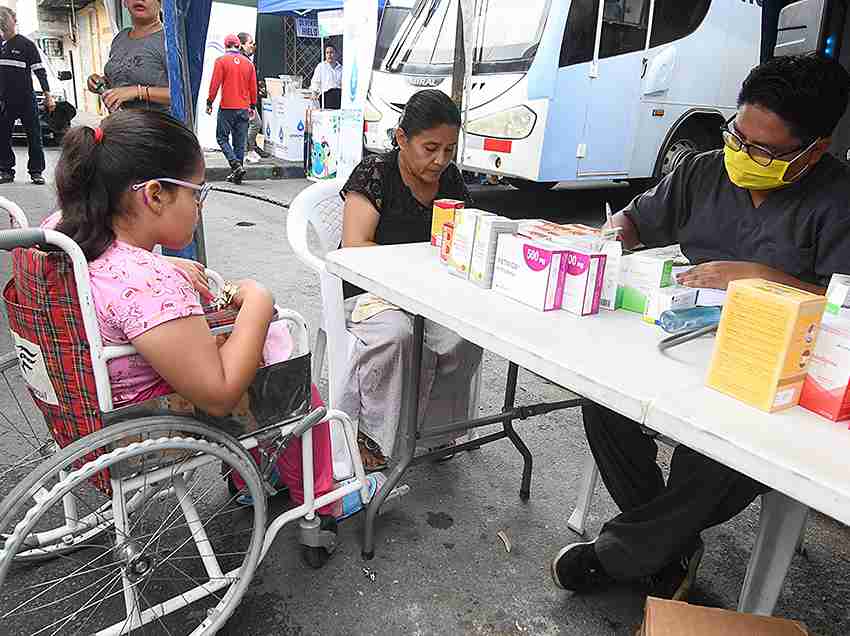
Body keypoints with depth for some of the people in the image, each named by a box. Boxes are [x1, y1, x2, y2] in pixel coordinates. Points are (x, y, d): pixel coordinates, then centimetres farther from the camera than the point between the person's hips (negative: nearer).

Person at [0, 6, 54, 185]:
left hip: (26, 100, -5)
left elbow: (39, 70, -5)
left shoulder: (26, 44, -1)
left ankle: (36, 171, 7)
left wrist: (48, 94, -13)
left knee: (34, 136, -1)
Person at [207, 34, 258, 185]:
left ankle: (236, 165, -15)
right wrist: (253, 106, 20)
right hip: (243, 109, 4)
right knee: (240, 142, 7)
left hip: (227, 107, -4)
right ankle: (236, 175, 9)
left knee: (222, 138, 5)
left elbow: (215, 84, -6)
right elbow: (253, 87, 11)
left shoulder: (221, 61, -4)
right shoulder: (248, 62, 8)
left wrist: (209, 103, 2)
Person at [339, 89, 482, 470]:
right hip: (368, 288, -4)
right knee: (394, 334, -36)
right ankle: (369, 437, -17)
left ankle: (435, 432, -5)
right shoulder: (374, 173, -8)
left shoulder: (450, 178, 8)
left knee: (466, 338, -25)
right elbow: (355, 247, -16)